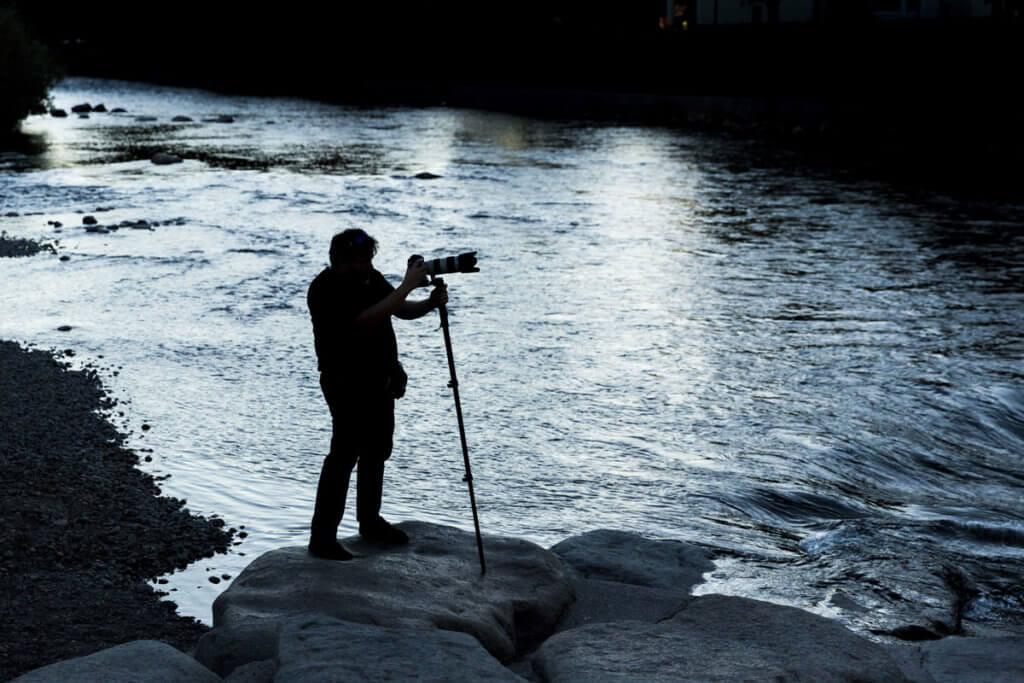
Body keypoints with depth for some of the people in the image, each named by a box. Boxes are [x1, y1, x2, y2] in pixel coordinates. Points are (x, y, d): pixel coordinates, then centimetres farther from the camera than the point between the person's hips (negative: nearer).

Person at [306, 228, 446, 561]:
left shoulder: (370, 278, 5)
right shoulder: (326, 291, -20)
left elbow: (402, 311, 7)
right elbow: (369, 318, -30)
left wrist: (431, 302, -13)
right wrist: (408, 285, -29)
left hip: (380, 380, 9)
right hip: (347, 384, -9)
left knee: (377, 452, 16)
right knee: (344, 455, -10)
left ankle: (370, 522, 31)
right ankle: (322, 537, -5)